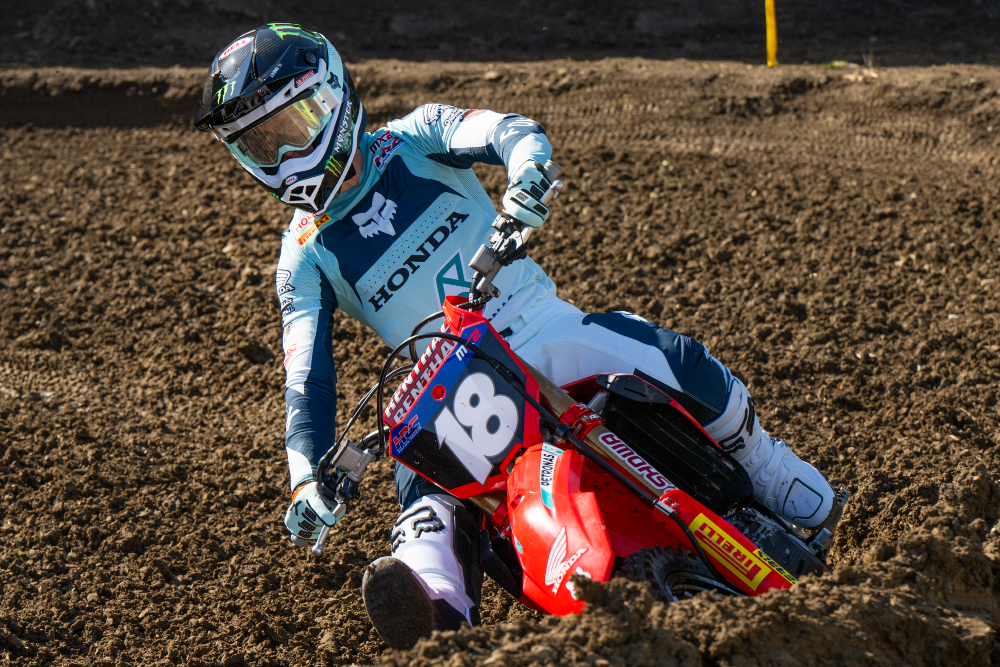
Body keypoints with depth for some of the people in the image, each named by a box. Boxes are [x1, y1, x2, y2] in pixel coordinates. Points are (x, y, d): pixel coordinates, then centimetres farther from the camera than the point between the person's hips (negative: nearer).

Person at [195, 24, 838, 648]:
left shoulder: (413, 140, 1)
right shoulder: (305, 259, 3)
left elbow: (510, 130, -17)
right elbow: (307, 377, -4)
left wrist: (527, 171, -43)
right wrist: (308, 479, -21)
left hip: (542, 325, 0)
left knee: (677, 360, -20)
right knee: (431, 499, -28)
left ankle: (767, 468, 4)